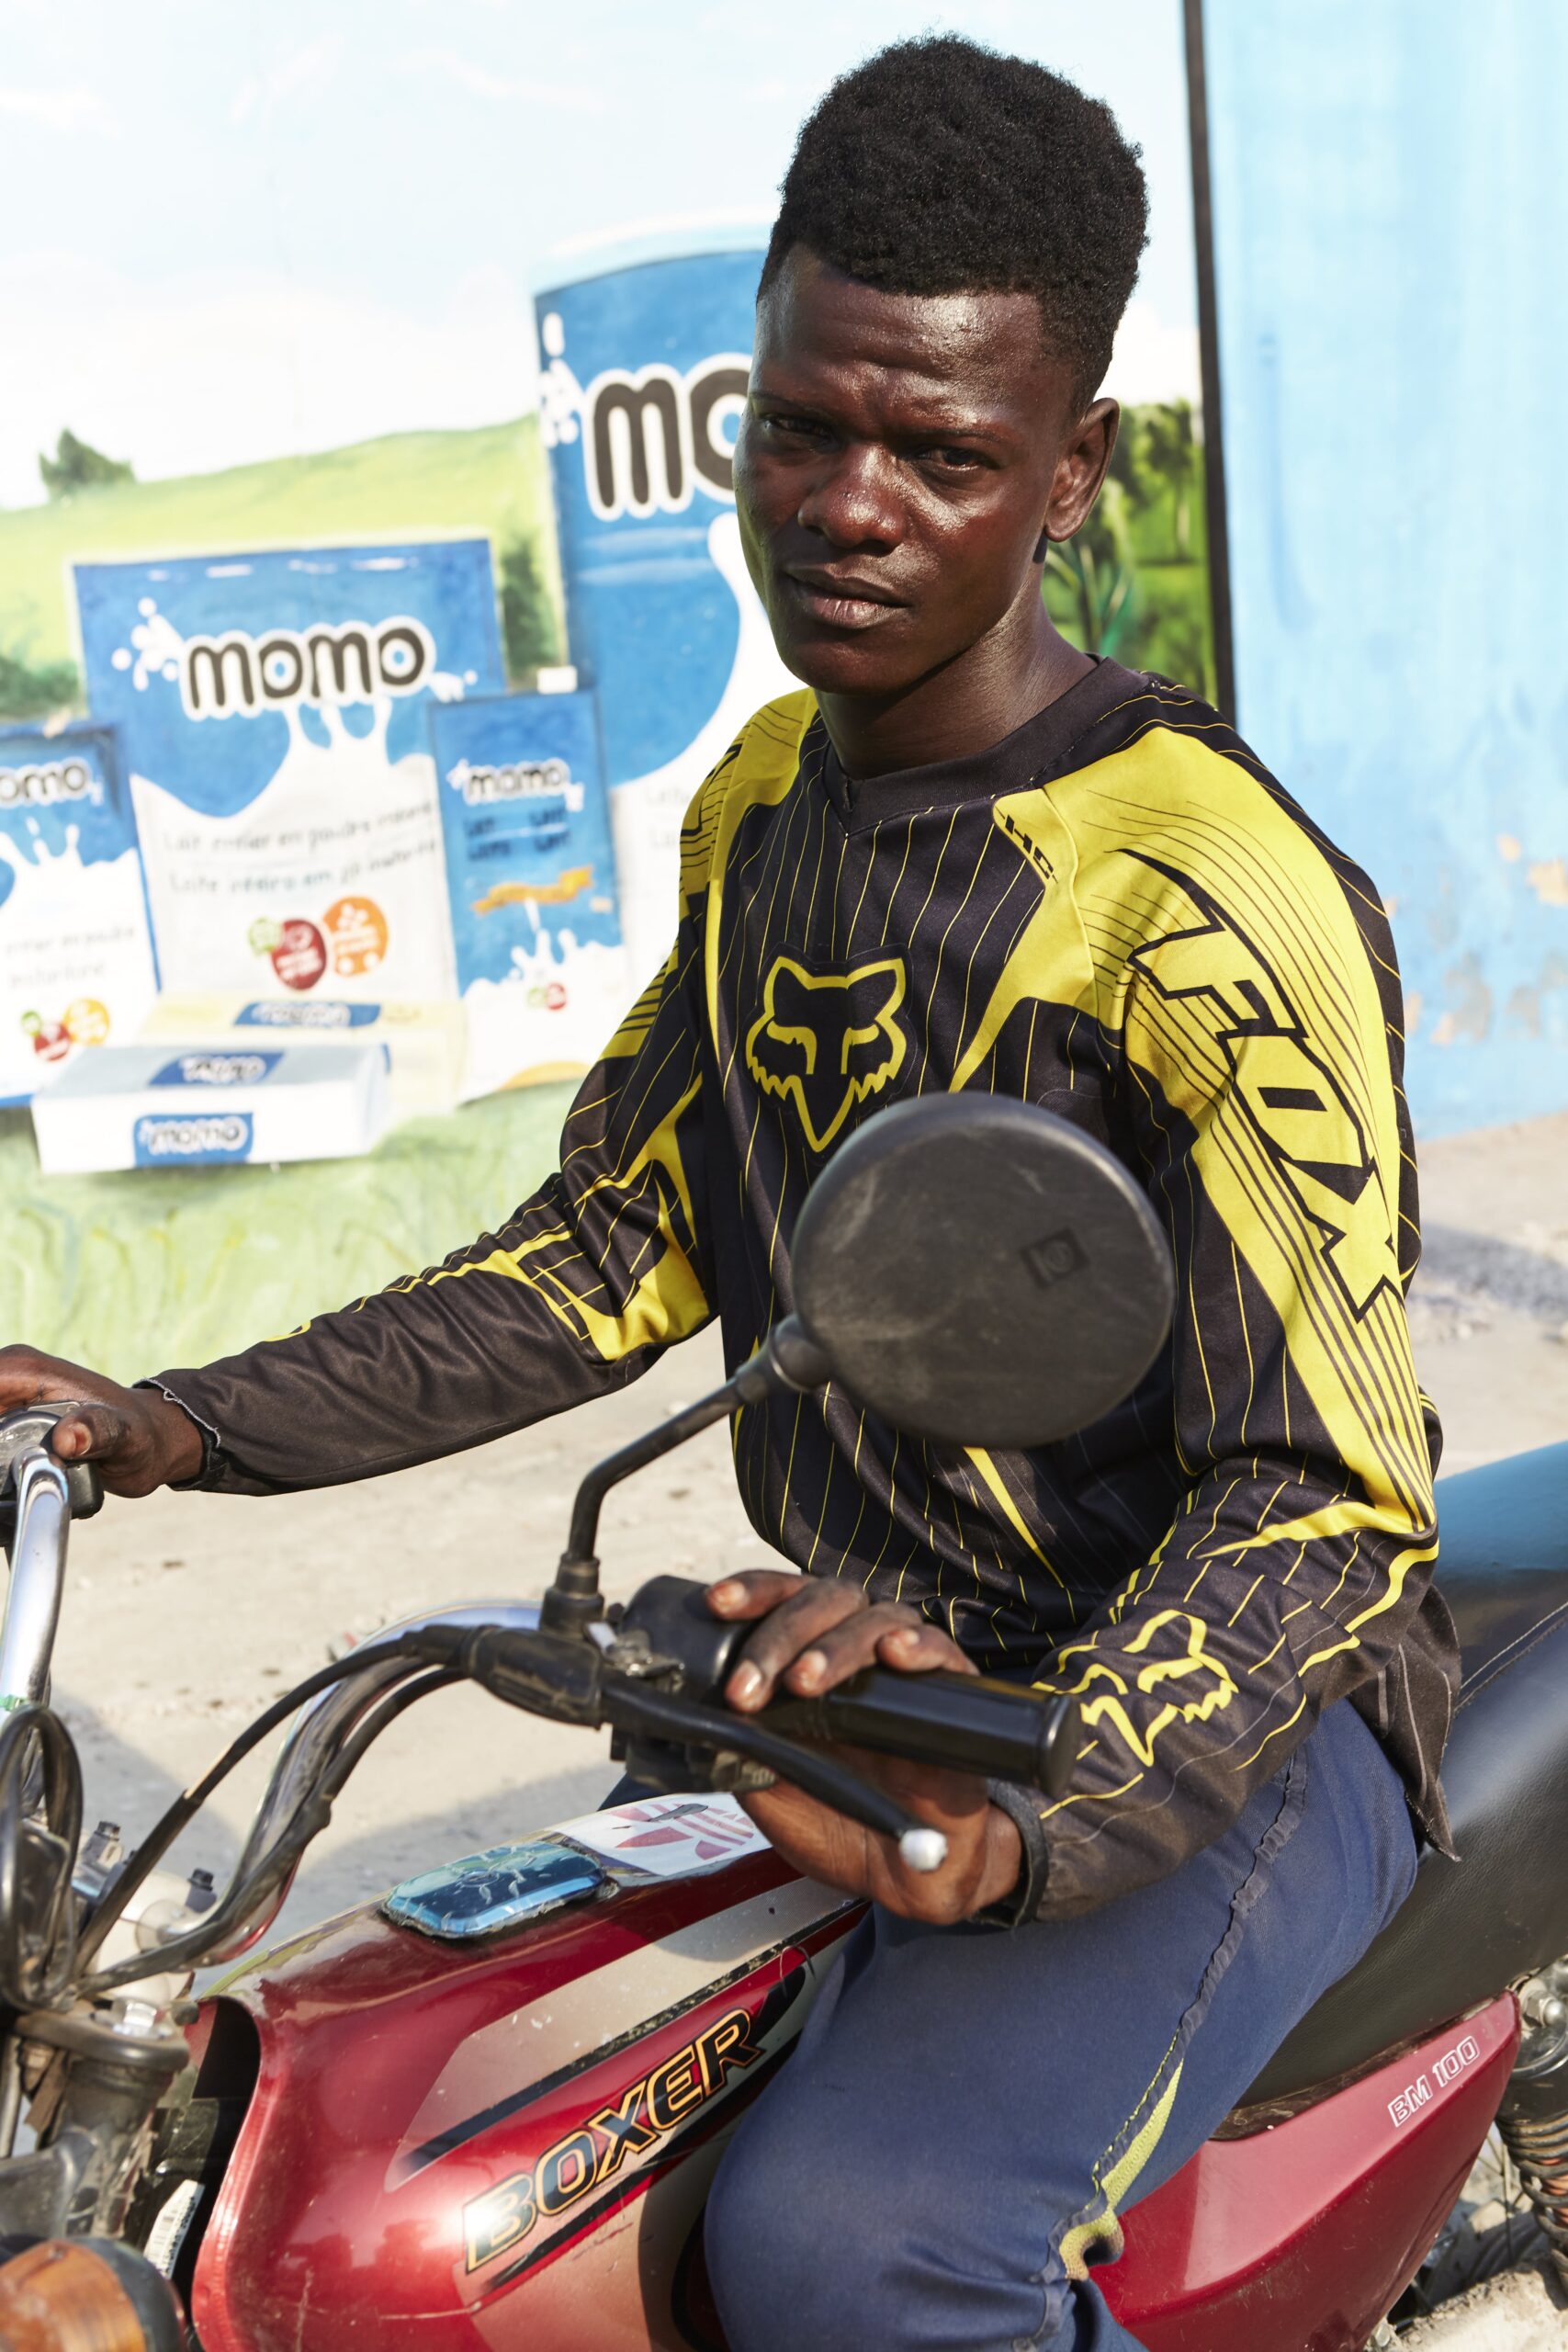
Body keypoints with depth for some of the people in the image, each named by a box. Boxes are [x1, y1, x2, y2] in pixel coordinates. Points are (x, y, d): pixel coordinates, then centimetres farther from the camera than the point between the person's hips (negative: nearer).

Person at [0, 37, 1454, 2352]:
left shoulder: (1216, 901, -20)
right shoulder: (763, 798, 6)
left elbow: (1315, 1498, -22)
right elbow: (615, 1248, 11)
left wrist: (1027, 1829, -40)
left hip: (1223, 1722, -7)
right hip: (856, 1671, 7)